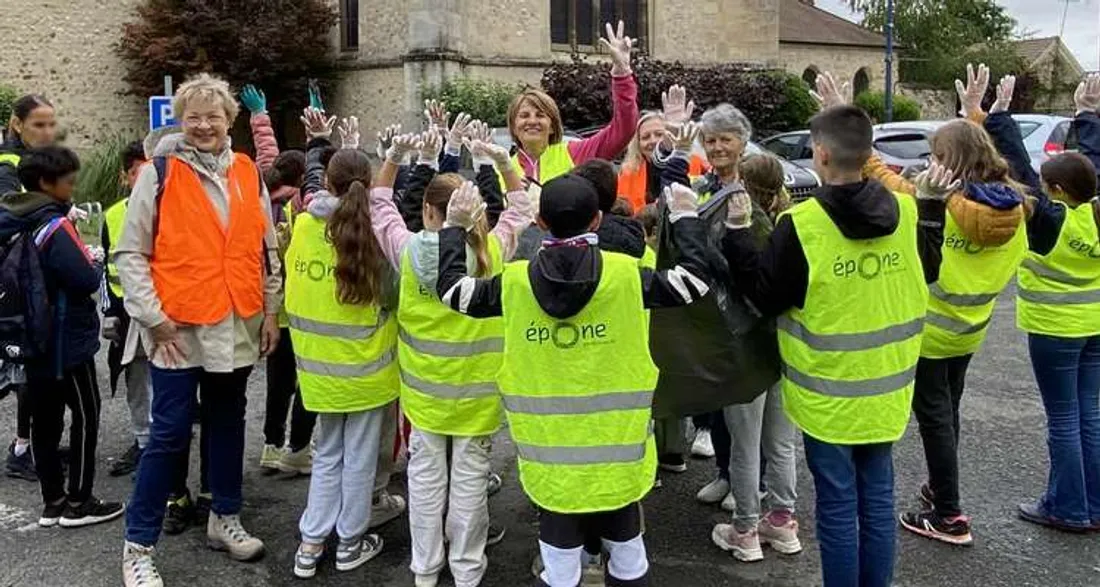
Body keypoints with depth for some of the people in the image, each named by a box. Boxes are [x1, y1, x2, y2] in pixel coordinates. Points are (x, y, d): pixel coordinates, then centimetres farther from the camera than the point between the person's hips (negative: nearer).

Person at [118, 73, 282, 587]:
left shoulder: (249, 175, 7)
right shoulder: (159, 174, -6)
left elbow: (266, 250, 13)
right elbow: (130, 254, -6)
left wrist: (270, 311, 10)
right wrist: (153, 317, -11)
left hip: (237, 325, 5)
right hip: (179, 327, -4)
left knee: (227, 421, 16)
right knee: (170, 434, -2)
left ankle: (224, 519, 31)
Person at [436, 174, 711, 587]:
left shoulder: (515, 281, -8)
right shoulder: (626, 274, -11)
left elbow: (451, 289, 6)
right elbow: (694, 280, 0)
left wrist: (455, 227, 19)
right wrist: (686, 218, 14)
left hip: (550, 453, 0)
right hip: (617, 449, 0)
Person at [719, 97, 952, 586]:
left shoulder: (801, 224, -20)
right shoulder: (906, 213, -4)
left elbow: (765, 298, -12)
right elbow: (928, 272, 13)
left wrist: (737, 231, -9)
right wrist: (932, 205, 19)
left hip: (829, 394, -5)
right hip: (885, 390, 5)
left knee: (838, 505, 6)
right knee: (876, 499, 16)